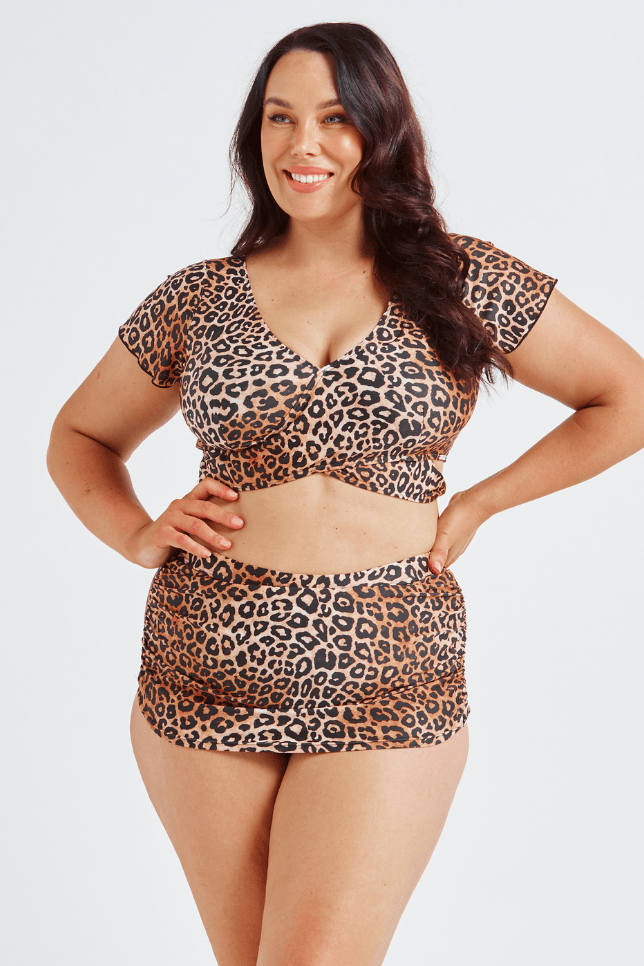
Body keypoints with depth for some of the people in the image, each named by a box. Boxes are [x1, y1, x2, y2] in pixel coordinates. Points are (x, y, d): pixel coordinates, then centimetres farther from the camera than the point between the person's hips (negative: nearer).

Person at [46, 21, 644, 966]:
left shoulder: (466, 283, 2)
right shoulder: (198, 299, 7)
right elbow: (80, 437, 19)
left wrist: (477, 504, 2)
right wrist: (137, 535, 0)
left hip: (387, 687, -2)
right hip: (206, 674, 2)